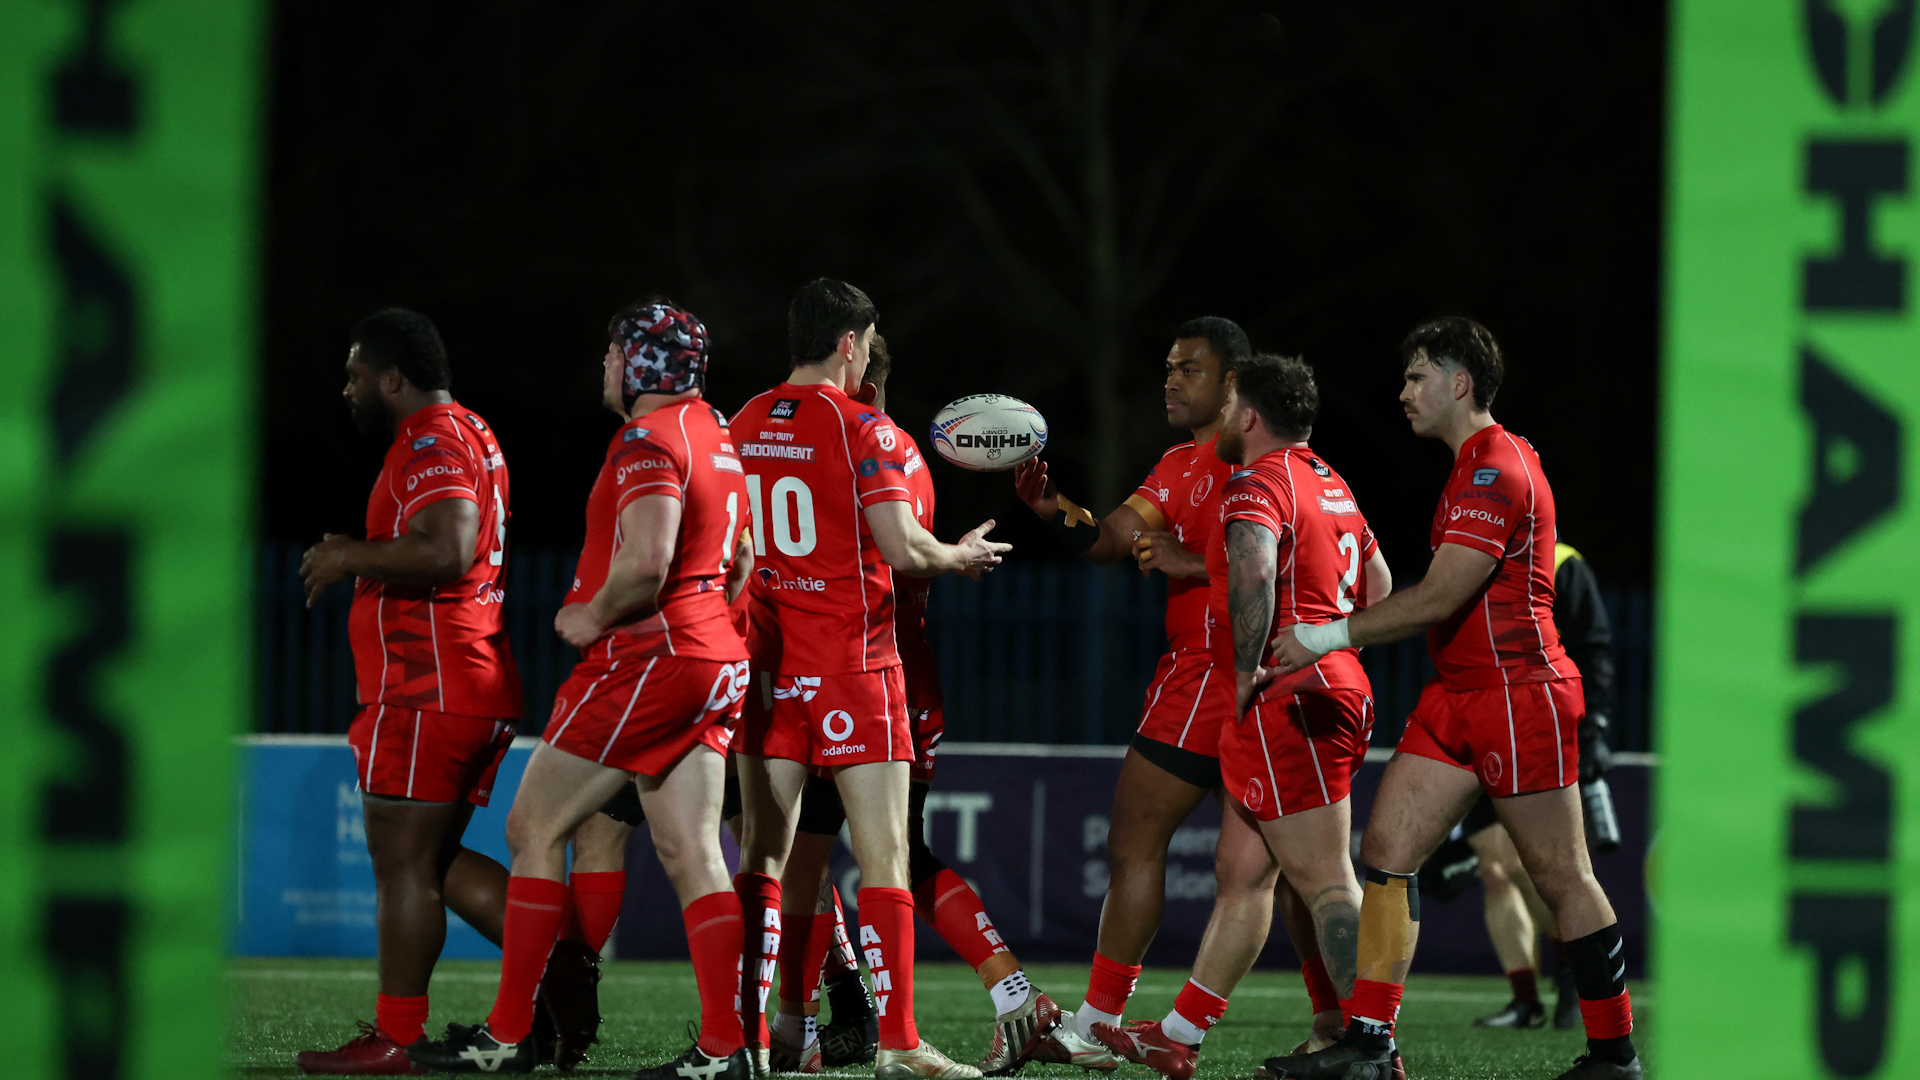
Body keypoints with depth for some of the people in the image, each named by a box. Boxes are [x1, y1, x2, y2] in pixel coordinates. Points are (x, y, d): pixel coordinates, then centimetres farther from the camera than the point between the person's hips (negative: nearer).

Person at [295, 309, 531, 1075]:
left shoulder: (432, 442, -12)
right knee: (433, 858, 15)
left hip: (429, 689, -10)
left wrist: (351, 558, -15)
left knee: (402, 860, -5)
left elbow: (446, 553, -26)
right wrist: (361, 557, 19)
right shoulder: (472, 437, 20)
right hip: (484, 689, 10)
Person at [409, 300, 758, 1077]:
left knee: (534, 830, 0)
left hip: (640, 659, -9)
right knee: (691, 855, 5)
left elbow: (646, 560, -27)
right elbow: (739, 563, 24)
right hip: (715, 661, 9)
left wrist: (592, 618, -13)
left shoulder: (649, 441, -14)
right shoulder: (716, 433, 15)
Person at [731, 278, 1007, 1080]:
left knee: (761, 857, 6)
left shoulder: (744, 427, 8)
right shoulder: (863, 431, -11)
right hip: (853, 666, -5)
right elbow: (902, 549, -15)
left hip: (769, 664, 5)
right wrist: (959, 556, 6)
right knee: (883, 857, -2)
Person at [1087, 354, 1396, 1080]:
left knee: (1326, 881, -10)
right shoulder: (1330, 484, 18)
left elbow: (1254, 569, -31)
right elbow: (1378, 585, 26)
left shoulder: (1257, 485, -12)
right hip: (1337, 688, 10)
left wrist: (1248, 676, -22)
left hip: (1286, 703, -10)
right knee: (1241, 872, 13)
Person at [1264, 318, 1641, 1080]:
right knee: (1386, 849, 0)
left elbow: (1439, 597, -22)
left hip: (1518, 694, -10)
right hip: (1458, 697, 10)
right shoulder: (1482, 463, 16)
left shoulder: (1495, 472, -16)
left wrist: (1327, 638, -19)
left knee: (1560, 878, -1)